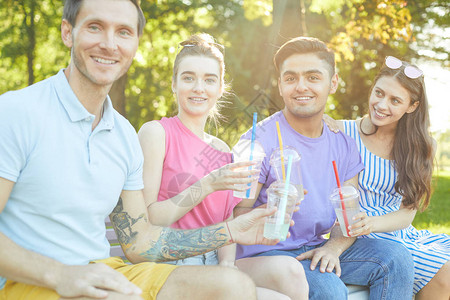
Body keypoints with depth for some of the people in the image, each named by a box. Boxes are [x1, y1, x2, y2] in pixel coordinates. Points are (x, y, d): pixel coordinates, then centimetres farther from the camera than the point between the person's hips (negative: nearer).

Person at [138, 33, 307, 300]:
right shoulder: (156, 132, -3)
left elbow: (228, 223, 11)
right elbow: (145, 220, -10)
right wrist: (208, 185, -18)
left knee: (287, 270, -23)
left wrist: (227, 264, -10)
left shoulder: (223, 150, 14)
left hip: (212, 262, 5)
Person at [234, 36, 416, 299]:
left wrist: (334, 247, -15)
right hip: (266, 253, -6)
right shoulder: (259, 141, -14)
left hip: (318, 248, 6)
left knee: (396, 257, -10)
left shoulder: (343, 143, 5)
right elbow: (235, 216, -15)